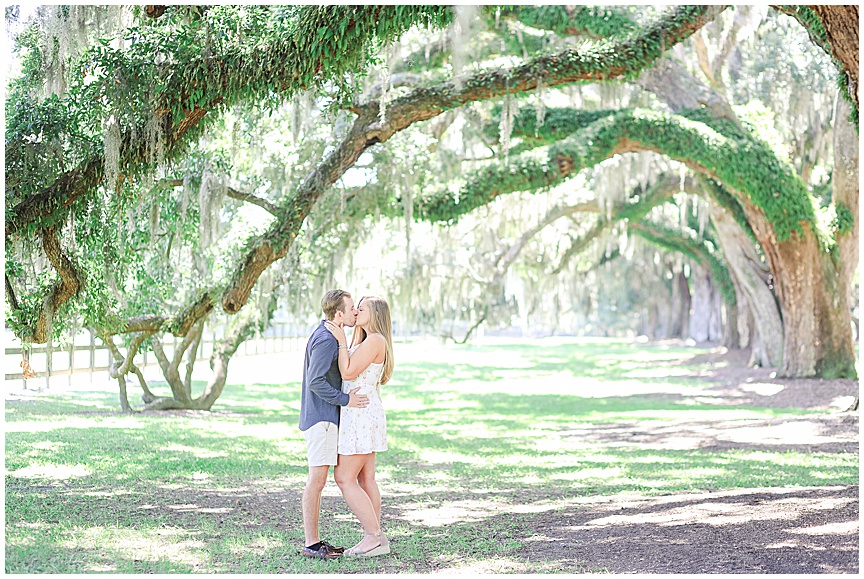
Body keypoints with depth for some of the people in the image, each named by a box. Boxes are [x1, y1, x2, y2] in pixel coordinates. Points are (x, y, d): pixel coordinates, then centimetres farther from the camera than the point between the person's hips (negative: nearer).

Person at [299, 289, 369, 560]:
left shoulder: (326, 336, 16)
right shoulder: (325, 340, -16)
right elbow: (316, 382, -23)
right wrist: (346, 400, -17)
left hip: (323, 418, 10)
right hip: (322, 418, -10)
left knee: (317, 481, 11)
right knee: (317, 480, -7)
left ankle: (314, 540, 16)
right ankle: (311, 543, -4)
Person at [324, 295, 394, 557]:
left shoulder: (375, 340, -15)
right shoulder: (367, 340, 16)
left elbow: (348, 372, -19)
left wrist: (341, 340, -12)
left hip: (362, 415, -10)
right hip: (364, 415, 10)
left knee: (344, 478, -8)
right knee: (365, 479, 9)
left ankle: (374, 537, -7)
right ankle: (375, 537, 9)